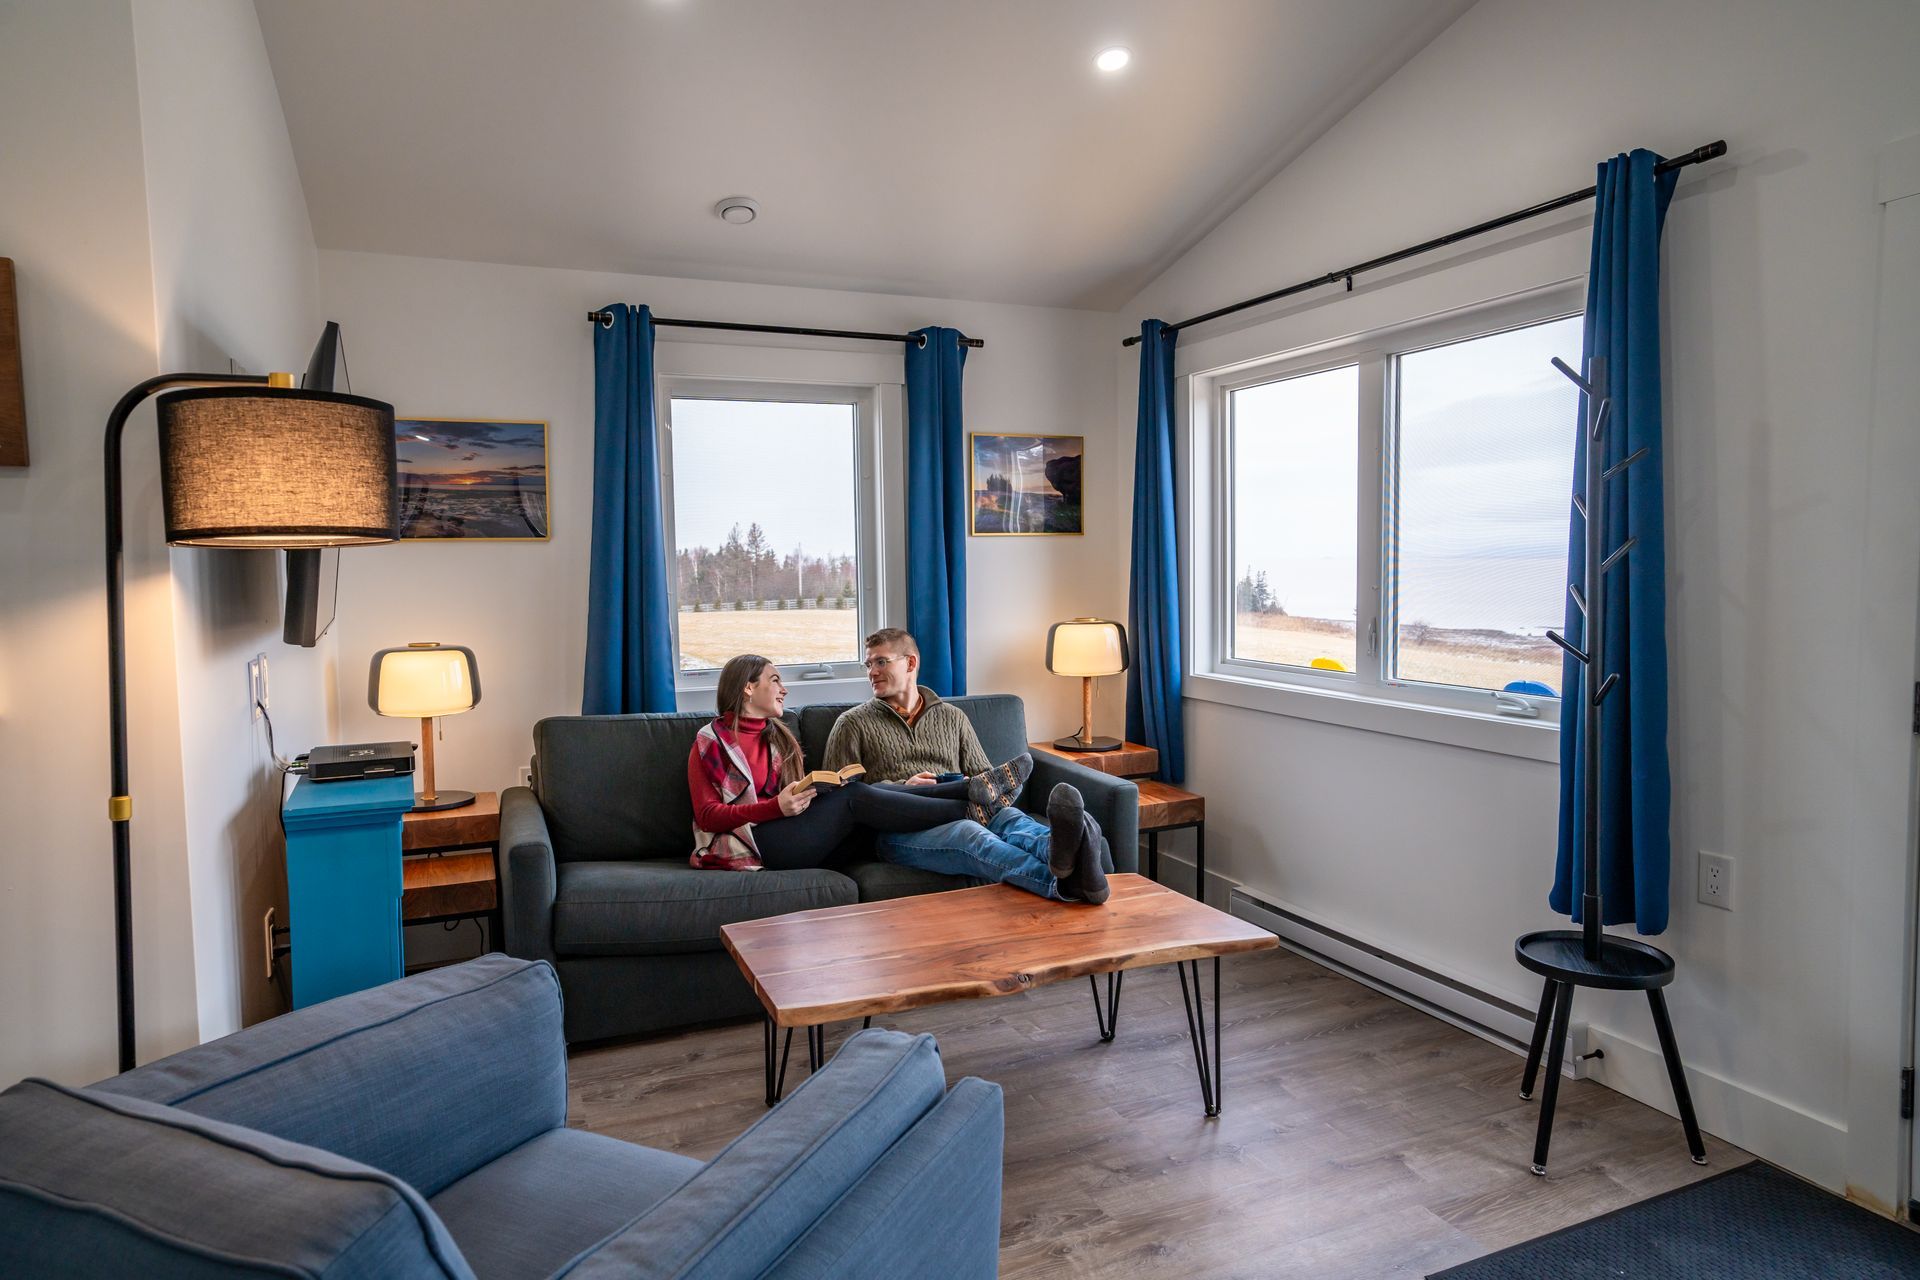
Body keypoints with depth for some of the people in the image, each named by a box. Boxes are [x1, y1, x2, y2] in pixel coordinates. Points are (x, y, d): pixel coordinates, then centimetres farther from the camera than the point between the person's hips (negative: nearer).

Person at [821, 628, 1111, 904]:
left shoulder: (953, 717, 24)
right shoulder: (853, 725, 14)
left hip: (961, 814, 4)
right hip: (900, 830, -3)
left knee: (1009, 816, -34)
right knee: (969, 833, -38)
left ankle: (1061, 852, -70)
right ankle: (1063, 881, -67)